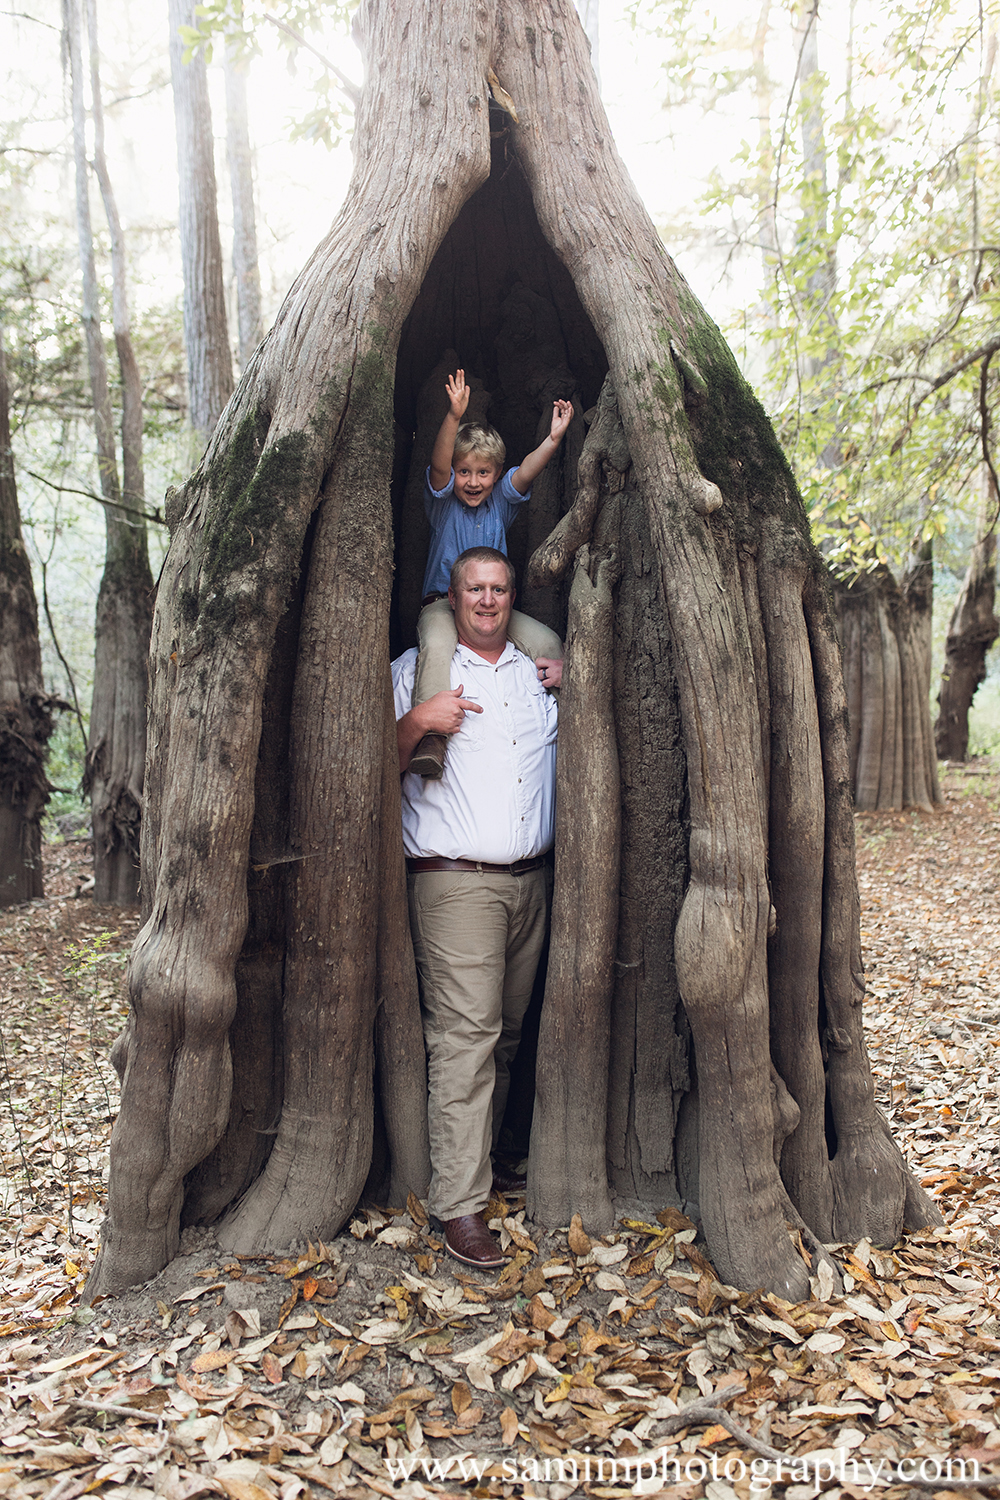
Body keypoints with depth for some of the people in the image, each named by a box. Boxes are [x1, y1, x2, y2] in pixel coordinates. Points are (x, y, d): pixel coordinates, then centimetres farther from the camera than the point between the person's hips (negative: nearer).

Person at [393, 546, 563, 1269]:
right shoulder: (416, 669, 6)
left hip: (530, 880, 5)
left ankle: (484, 1159, 26)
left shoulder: (540, 673, 18)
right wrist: (415, 722, -16)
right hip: (454, 880, -5)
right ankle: (460, 1203, -5)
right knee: (464, 1034, -10)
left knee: (506, 1031, 11)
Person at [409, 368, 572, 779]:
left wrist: (553, 439, -27)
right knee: (437, 644, -35)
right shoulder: (443, 503, 1)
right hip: (442, 602, -3)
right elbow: (439, 466, -18)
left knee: (547, 642, -18)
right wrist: (454, 418, -35)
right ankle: (431, 735, -40)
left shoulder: (501, 502, 9)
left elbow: (526, 472, -8)